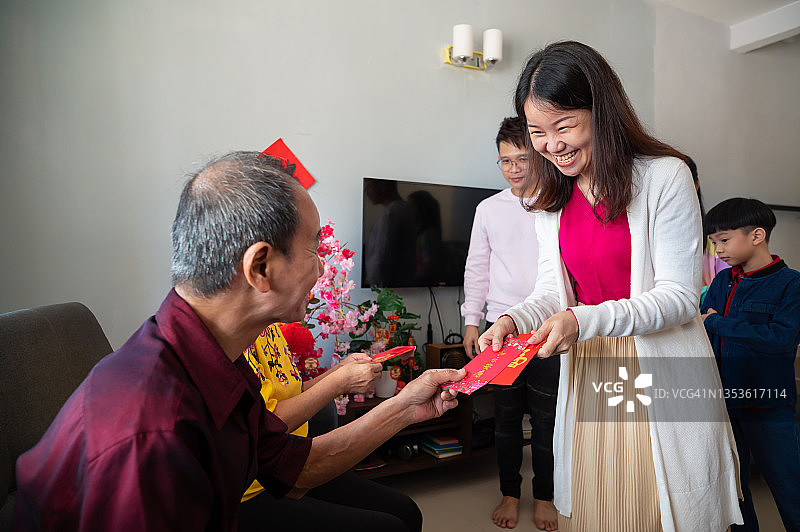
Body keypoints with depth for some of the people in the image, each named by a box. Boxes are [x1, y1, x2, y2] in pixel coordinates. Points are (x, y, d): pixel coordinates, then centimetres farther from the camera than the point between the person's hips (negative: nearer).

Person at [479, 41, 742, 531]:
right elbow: (553, 289, 5)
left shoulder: (665, 176, -12)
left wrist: (584, 320, -28)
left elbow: (680, 297, -14)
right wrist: (515, 320, -16)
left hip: (662, 375, -4)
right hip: (587, 372, 5)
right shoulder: (551, 199, 5)